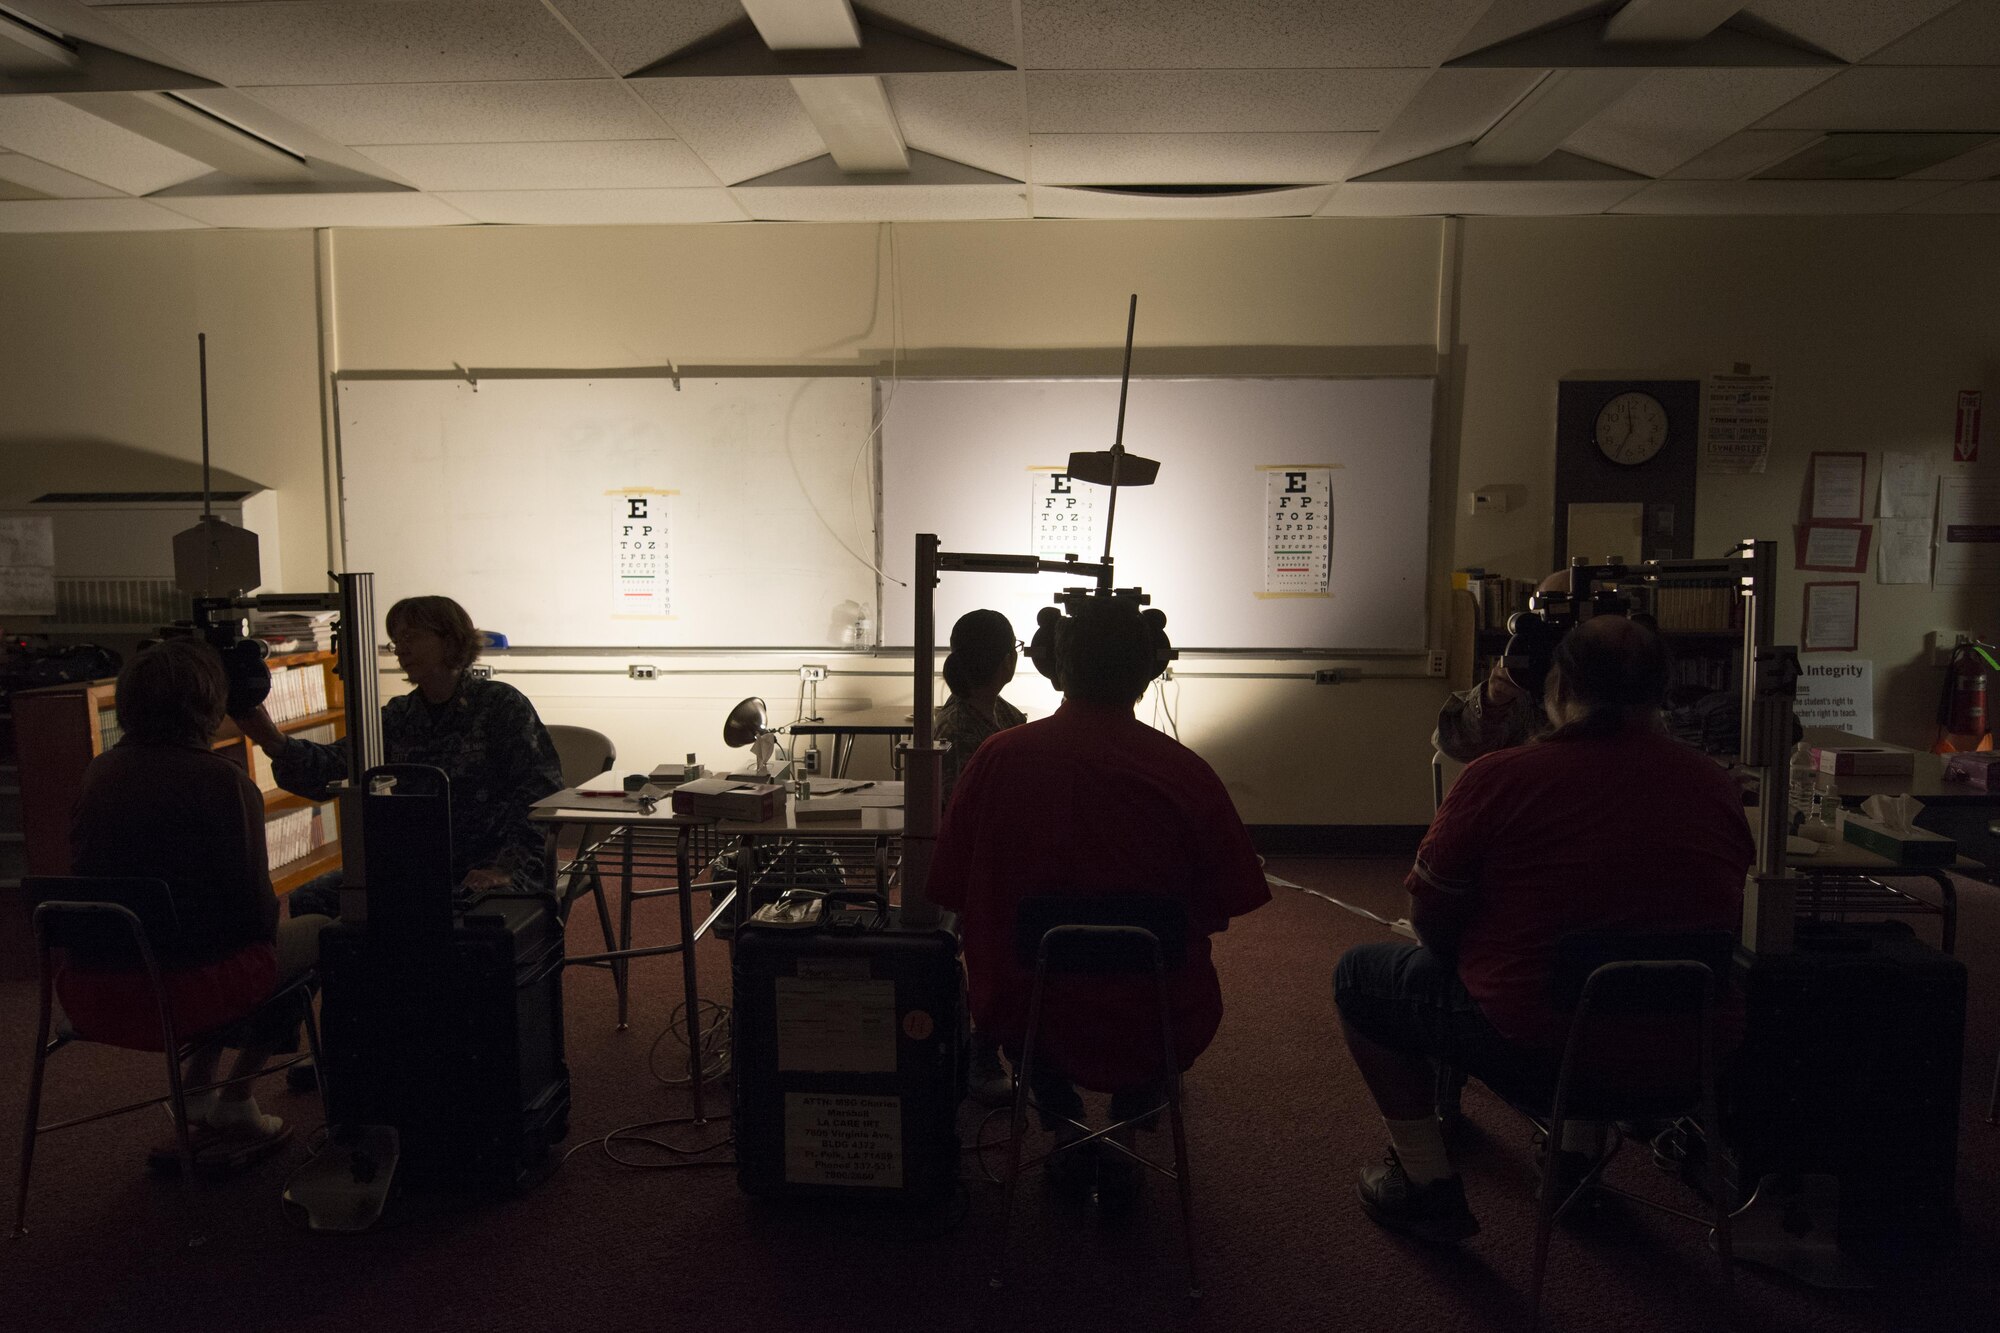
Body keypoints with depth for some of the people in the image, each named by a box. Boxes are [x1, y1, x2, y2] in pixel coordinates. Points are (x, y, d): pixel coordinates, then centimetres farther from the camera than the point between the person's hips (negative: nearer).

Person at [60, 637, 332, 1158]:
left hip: (88, 996, 8)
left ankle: (197, 1100, 30)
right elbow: (256, 912, -13)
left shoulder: (100, 771, 5)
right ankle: (236, 1103, 21)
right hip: (173, 996, -7)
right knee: (319, 933, 15)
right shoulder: (223, 782, -15)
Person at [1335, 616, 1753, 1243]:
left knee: (1360, 974, 18)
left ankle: (1427, 1185, 20)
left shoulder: (1497, 778, -16)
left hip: (1525, 1045, -5)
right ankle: (1581, 1155, 42)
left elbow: (1430, 921, -7)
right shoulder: (1717, 785, -2)